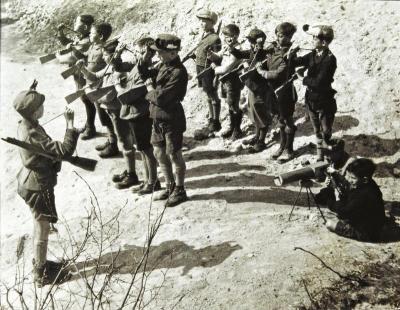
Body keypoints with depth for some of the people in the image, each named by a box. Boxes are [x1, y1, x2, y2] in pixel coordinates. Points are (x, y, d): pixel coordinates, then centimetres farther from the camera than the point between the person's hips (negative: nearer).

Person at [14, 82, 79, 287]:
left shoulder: (25, 126, -1)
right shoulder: (33, 135, -32)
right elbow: (65, 150, -36)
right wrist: (70, 123, -31)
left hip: (31, 182, 10)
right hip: (38, 187, -10)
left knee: (40, 227, 24)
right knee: (42, 230, 7)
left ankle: (40, 263, 42)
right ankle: (41, 274, 22)